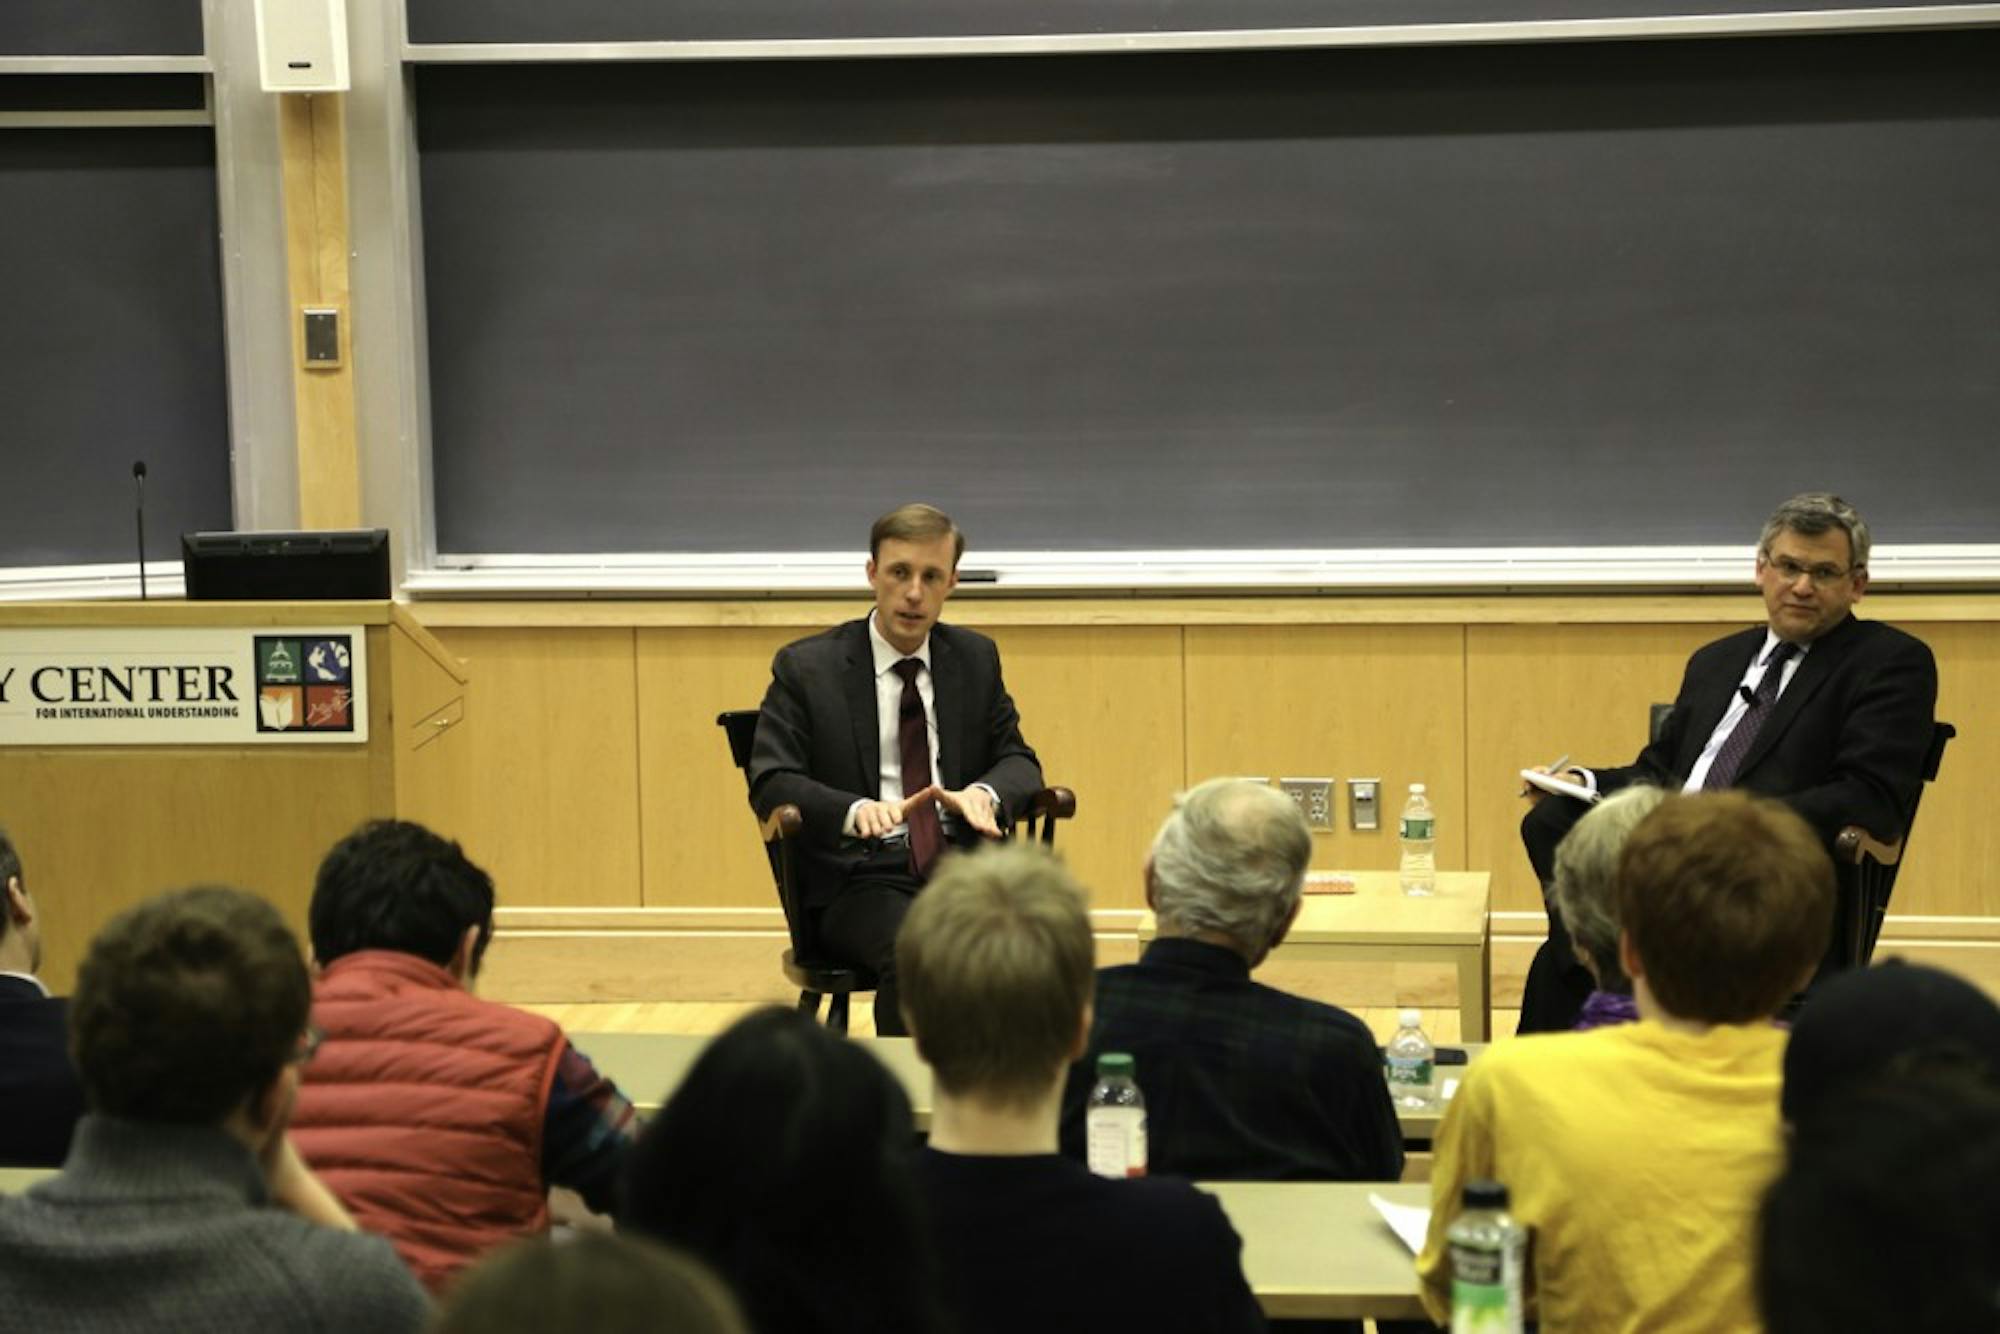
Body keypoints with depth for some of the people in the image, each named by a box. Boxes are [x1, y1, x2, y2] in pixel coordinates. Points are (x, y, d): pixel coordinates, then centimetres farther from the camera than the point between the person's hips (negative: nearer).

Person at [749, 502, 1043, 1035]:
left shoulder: (975, 658, 16)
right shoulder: (805, 667, 4)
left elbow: (1018, 761, 14)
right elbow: (770, 783, -5)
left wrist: (984, 792, -13)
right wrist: (856, 810, -25)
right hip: (863, 877, -3)